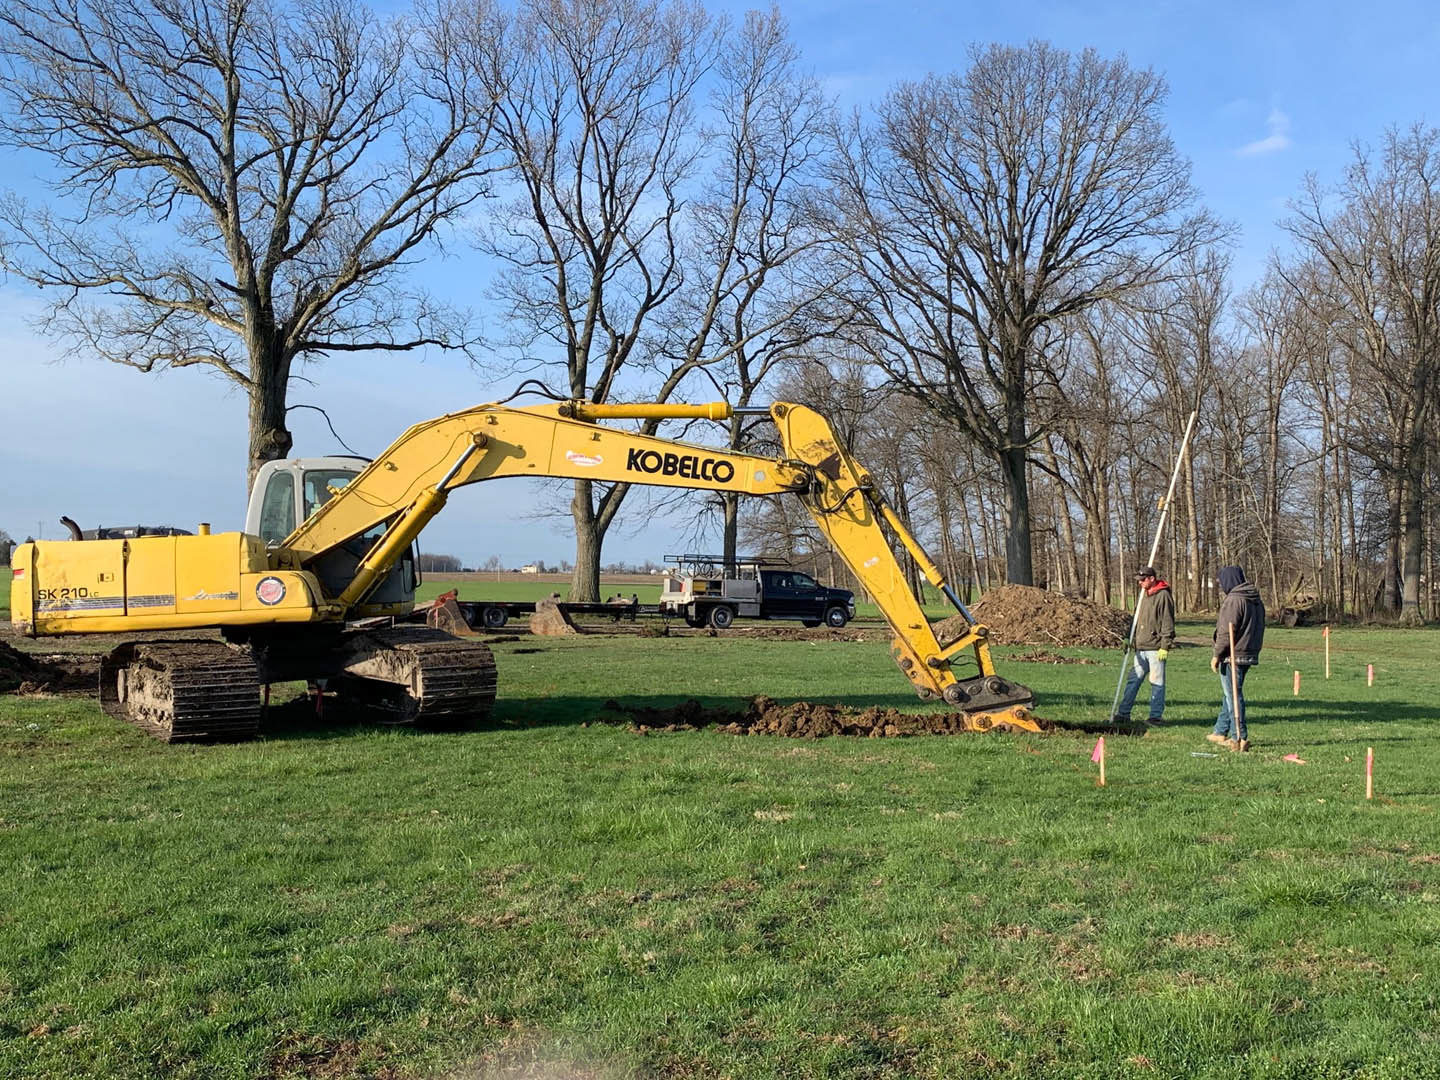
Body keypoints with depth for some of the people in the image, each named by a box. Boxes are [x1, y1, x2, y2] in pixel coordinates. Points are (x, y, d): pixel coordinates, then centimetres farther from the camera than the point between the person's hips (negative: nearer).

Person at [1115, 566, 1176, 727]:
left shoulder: (1163, 596, -10)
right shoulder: (1143, 595, 16)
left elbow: (1168, 623, -13)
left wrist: (1165, 647, -16)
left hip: (1155, 648, -8)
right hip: (1140, 647, 8)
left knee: (1157, 683, -1)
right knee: (1134, 680, 8)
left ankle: (1156, 716, 6)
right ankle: (1123, 714, 12)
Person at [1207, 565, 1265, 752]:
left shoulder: (1233, 600, -16)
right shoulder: (1256, 601, 14)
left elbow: (1226, 631, -19)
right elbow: (1259, 629, 19)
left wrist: (1217, 654, -13)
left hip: (1232, 656, -10)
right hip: (1250, 654, 10)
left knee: (1233, 696, -5)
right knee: (1229, 695, 19)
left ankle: (1239, 738, -5)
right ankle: (1221, 732, 28)